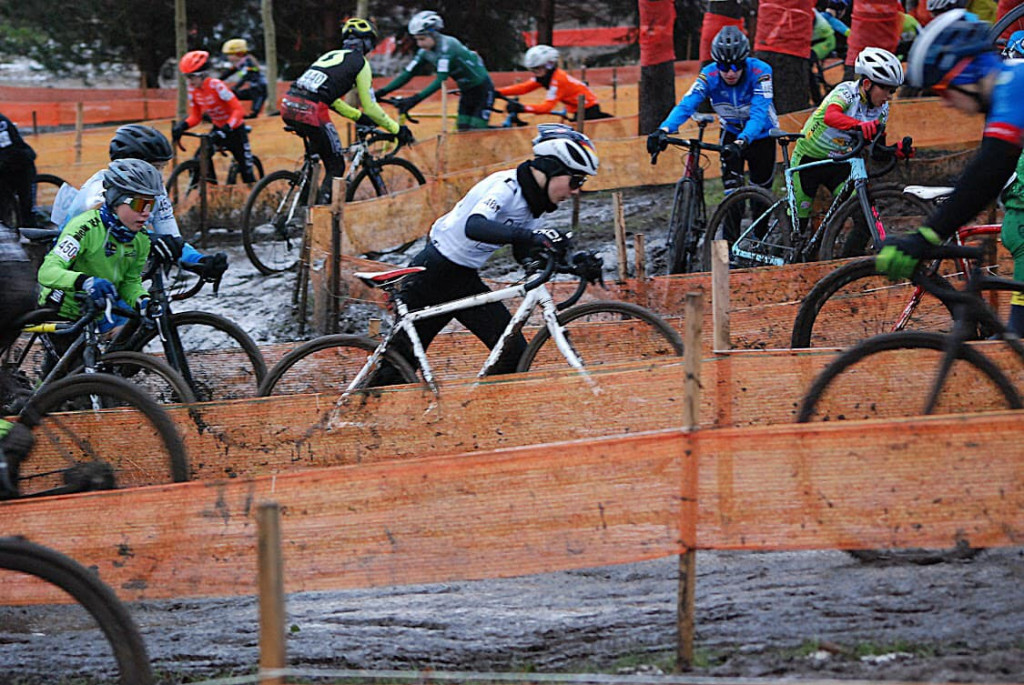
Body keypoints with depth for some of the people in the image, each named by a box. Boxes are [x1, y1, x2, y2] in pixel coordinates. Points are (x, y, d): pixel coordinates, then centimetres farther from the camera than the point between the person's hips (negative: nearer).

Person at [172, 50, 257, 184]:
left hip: (234, 129, -6)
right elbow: (195, 116, 1)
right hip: (218, 127, 6)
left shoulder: (216, 86, -27)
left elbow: (238, 110, -29)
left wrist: (226, 128, -42)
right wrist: (182, 126, -19)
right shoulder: (193, 89, -7)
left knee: (246, 169, -2)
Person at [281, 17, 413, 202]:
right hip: (311, 111, -7)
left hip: (289, 107, 7)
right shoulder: (360, 62, 8)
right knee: (336, 166, 5)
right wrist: (397, 130, 18)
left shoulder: (331, 55, 29)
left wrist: (358, 116, 41)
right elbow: (370, 107, 8)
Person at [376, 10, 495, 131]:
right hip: (466, 92, 8)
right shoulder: (425, 52, -4)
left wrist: (416, 99, -43)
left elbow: (441, 79, -36)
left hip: (481, 88, -8)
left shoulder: (446, 45, -28)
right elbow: (407, 74, -3)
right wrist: (381, 92, -14)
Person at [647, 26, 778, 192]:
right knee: (731, 186, -16)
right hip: (732, 133, 1)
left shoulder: (760, 71, -31)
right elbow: (686, 105, -35)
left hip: (760, 136, -1)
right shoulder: (709, 75, -24)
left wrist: (742, 141, -58)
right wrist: (664, 130, -53)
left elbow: (758, 115, -40)